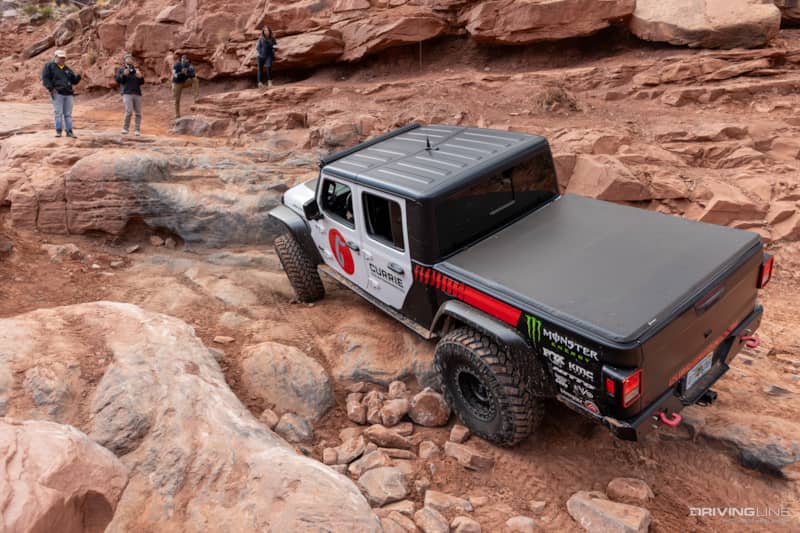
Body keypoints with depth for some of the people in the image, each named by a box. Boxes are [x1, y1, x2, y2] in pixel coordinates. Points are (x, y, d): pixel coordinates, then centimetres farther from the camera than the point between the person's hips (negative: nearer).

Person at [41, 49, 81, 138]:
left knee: (68, 114, 4)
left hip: (68, 94, 5)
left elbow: (74, 81, 19)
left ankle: (69, 131, 7)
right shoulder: (49, 66, 5)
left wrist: (78, 77, -4)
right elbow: (45, 78, -3)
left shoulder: (67, 69, 20)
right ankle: (58, 131, -1)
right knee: (58, 113, -5)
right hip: (57, 93, -5)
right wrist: (51, 88, -14)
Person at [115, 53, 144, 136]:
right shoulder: (121, 69, 11)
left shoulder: (135, 70, 19)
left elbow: (141, 82, 16)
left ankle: (137, 130, 6)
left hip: (137, 93, 4)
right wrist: (124, 75, -13)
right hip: (127, 93, -4)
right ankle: (125, 129, -4)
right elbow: (118, 80, 2)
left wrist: (141, 77, -5)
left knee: (138, 113, 0)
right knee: (129, 111, -17)